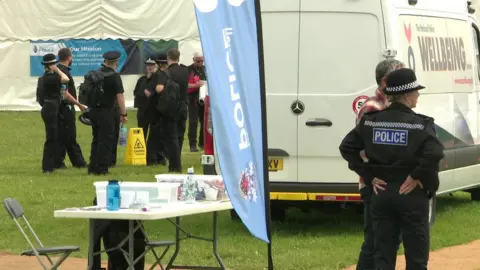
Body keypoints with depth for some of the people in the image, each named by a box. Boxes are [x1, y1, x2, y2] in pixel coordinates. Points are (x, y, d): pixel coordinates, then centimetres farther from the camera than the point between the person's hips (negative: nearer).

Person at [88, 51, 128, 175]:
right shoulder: (114, 76, -11)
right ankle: (102, 168, -4)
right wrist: (123, 114, -9)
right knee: (105, 140, -2)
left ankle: (93, 167, 15)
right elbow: (119, 96, -14)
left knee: (96, 139, 15)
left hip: (93, 110, 7)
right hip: (106, 112, -7)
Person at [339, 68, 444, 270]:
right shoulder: (420, 124, -12)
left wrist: (368, 175, 1)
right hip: (411, 195, -4)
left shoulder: (371, 121, 2)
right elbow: (434, 154, -27)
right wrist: (417, 177, -13)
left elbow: (347, 147, 0)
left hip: (381, 193, 4)